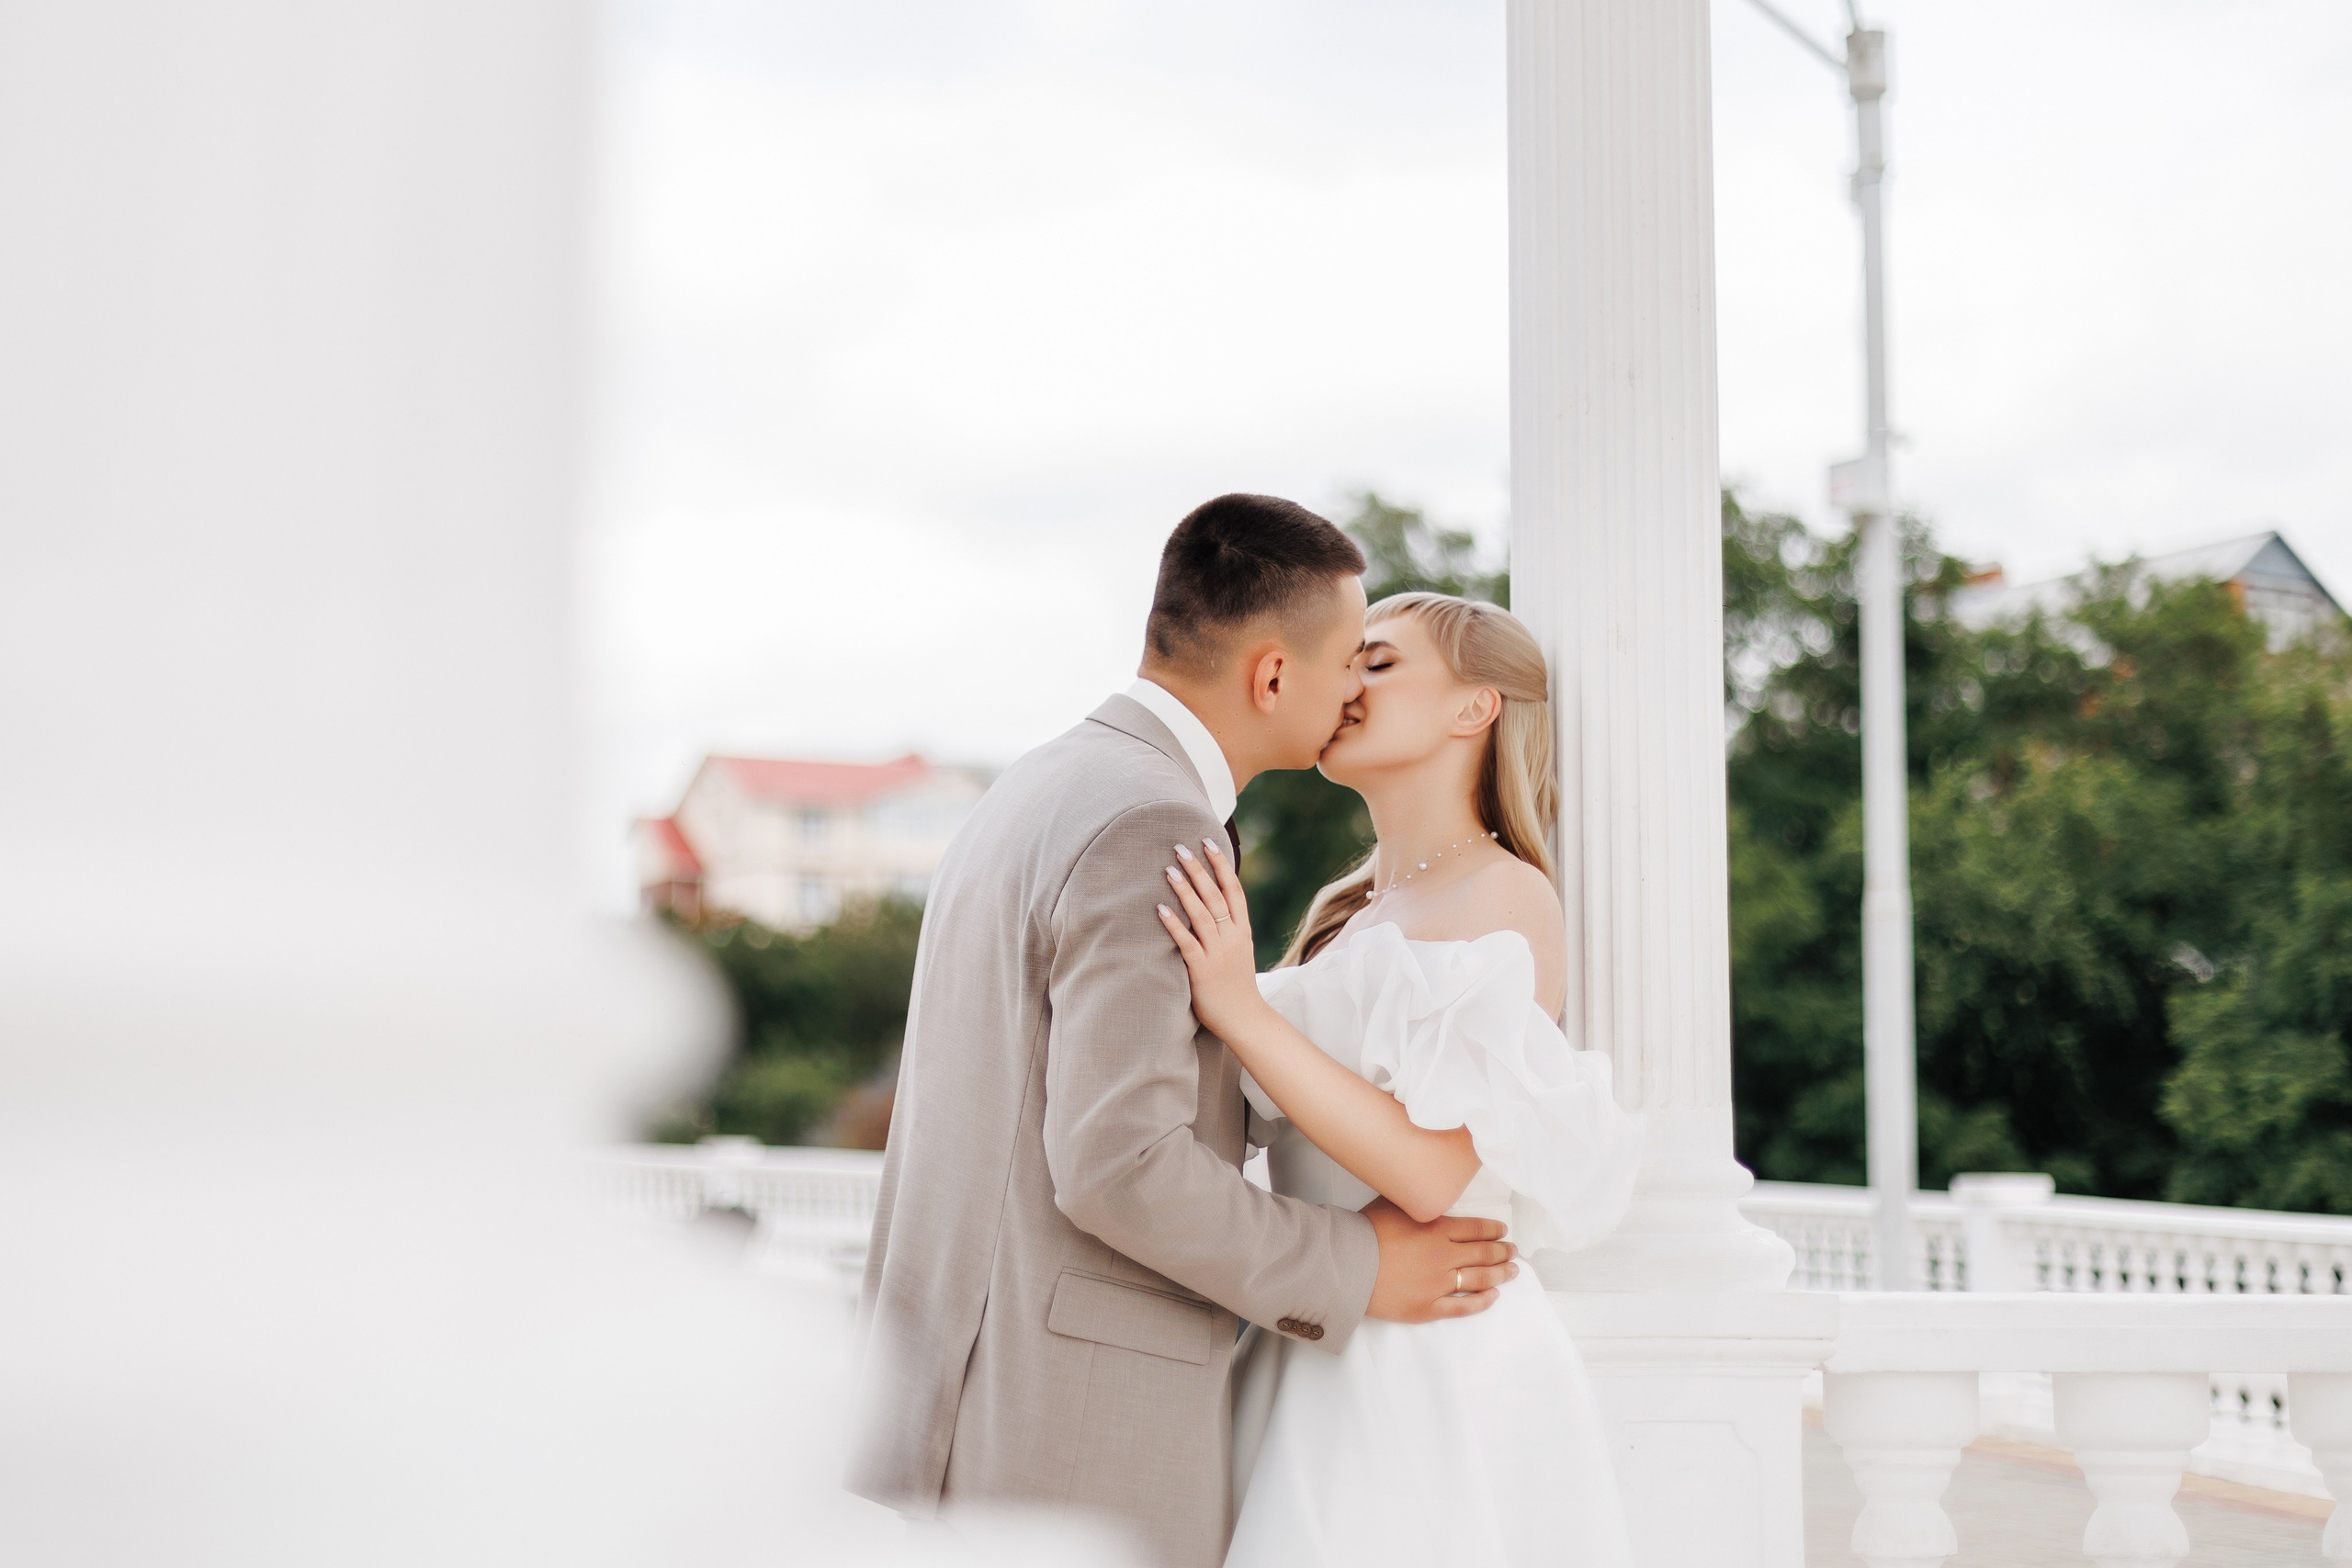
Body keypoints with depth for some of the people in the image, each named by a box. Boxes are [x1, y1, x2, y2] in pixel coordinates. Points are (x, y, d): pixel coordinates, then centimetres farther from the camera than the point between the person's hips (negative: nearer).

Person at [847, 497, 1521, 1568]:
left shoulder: (1033, 795, 15)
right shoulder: (1155, 828, -16)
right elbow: (1119, 1165, -24)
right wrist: (1351, 1275, -10)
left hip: (952, 1400, 9)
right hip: (1073, 1436, -9)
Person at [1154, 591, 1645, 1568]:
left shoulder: (1506, 900, -9)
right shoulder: (1343, 912, 16)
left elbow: (1436, 1174, -19)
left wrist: (1242, 1011, -21)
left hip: (1432, 1378, -8)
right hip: (1319, 1375, 8)